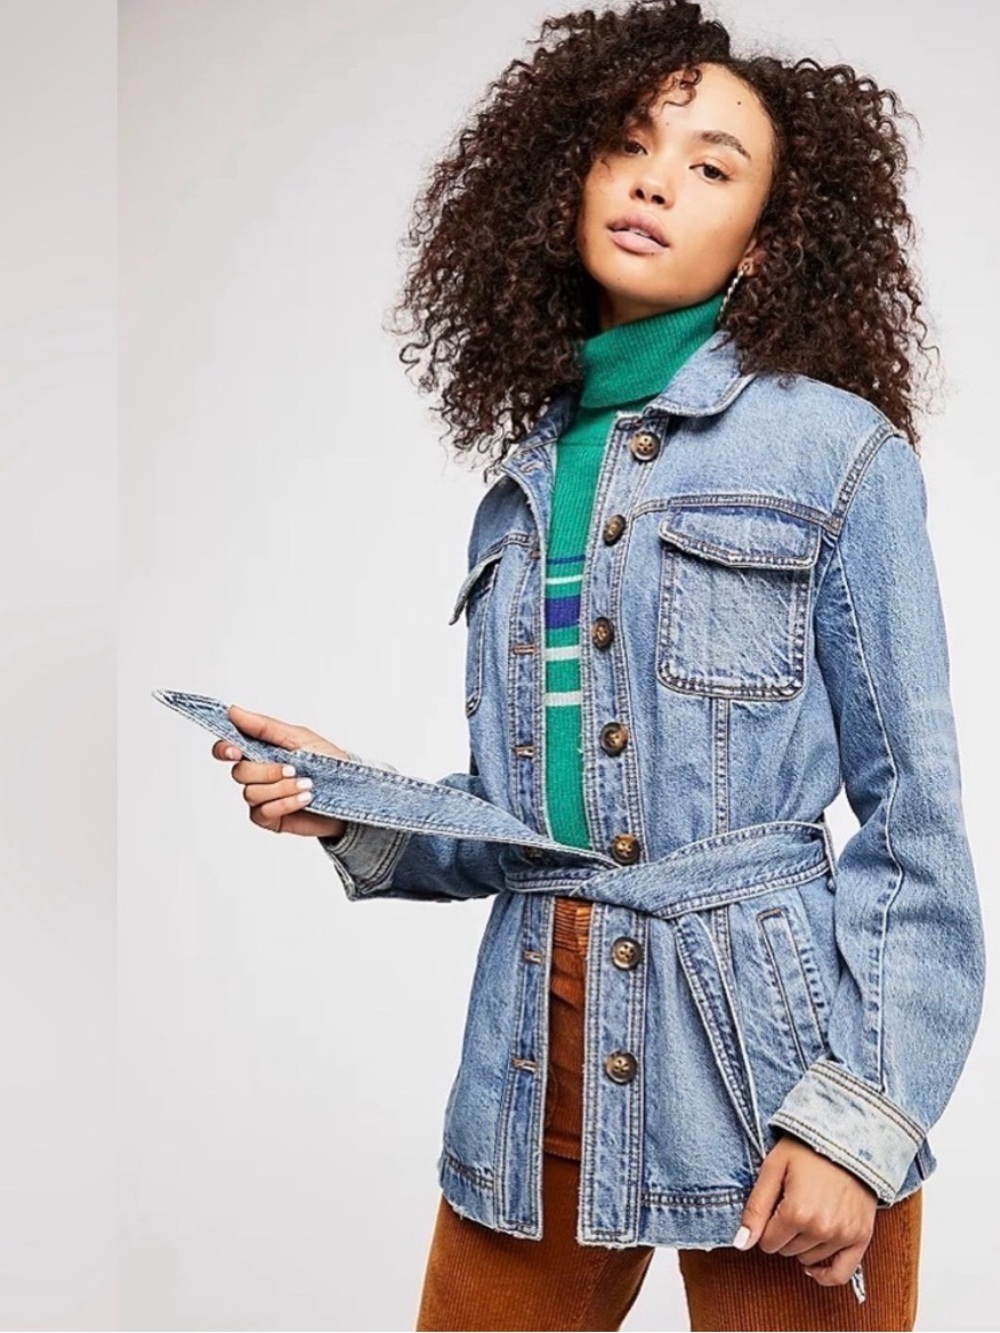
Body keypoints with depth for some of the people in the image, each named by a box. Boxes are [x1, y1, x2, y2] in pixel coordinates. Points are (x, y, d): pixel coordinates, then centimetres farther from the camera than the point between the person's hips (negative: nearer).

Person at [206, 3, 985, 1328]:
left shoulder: (833, 448, -5)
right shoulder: (524, 487, 11)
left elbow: (916, 824, -6)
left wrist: (860, 1118, -12)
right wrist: (353, 808, -1)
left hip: (764, 1057, -4)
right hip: (540, 1061, 5)